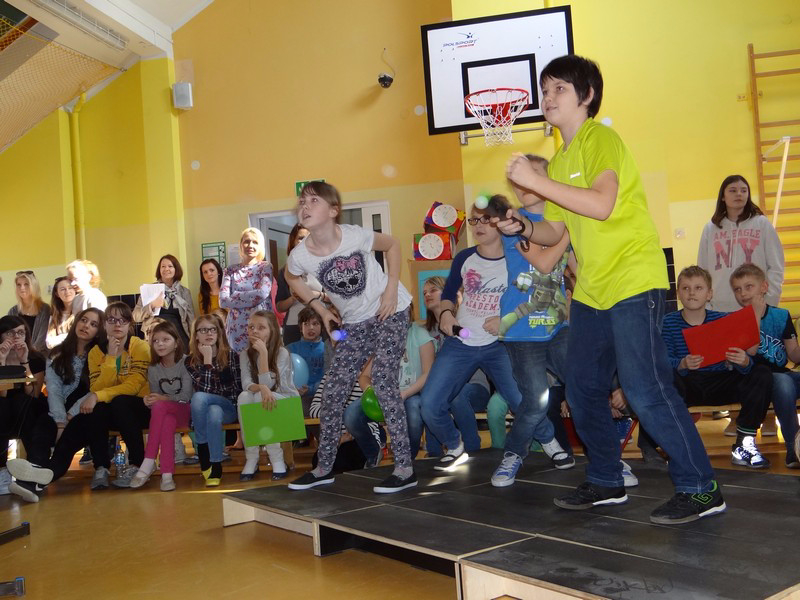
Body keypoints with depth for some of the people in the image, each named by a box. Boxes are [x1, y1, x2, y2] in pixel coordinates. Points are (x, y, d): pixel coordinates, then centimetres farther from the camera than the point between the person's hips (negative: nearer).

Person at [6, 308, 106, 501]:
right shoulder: (58, 355, 13)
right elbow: (54, 391, -1)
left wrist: (71, 415, -19)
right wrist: (61, 422, -18)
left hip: (88, 416, -1)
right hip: (61, 414, 2)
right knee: (43, 428, -31)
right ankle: (38, 477, -58)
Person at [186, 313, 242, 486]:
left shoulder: (231, 356, 3)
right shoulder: (190, 361, 2)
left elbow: (239, 388, 4)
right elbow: (204, 389, -12)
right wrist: (207, 359, -14)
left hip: (229, 408, -1)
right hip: (205, 409, 1)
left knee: (214, 412, -36)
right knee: (198, 397, -35)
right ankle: (206, 463, -25)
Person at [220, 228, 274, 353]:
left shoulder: (265, 267, 3)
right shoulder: (230, 270, 9)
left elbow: (263, 293, -15)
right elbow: (223, 301, -3)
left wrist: (234, 297, -7)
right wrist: (252, 297, -9)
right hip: (236, 328, 2)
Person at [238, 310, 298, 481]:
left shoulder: (282, 353, -14)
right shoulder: (245, 354, -1)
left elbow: (267, 384, -24)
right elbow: (246, 384, -16)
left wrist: (263, 353, -28)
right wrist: (260, 388, -38)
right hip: (265, 402, 3)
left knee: (259, 398, -33)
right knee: (244, 396, -29)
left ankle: (277, 459, -25)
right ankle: (251, 459, -22)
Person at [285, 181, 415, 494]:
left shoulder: (355, 236, -22)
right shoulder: (300, 255, -14)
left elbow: (392, 245, -3)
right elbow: (292, 278, 10)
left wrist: (391, 289, -11)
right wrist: (320, 309, 2)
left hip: (390, 311, -4)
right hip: (354, 322, 4)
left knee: (383, 381, -15)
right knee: (333, 391, 3)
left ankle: (405, 469, -7)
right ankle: (323, 468, 18)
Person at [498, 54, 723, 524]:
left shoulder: (600, 139, -8)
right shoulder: (560, 158, 17)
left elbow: (602, 204, -25)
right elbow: (557, 231, 19)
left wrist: (535, 181, -22)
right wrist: (522, 228, -1)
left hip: (633, 281, -9)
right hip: (591, 290, 9)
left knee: (646, 388, -12)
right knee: (583, 391, 9)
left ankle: (700, 489, 0)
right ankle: (606, 482, 24)